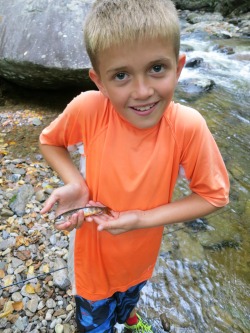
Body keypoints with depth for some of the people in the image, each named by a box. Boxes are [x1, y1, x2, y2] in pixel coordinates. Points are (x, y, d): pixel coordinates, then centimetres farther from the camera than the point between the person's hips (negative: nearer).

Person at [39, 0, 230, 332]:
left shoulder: (188, 126, -29)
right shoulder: (88, 109, -29)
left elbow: (213, 195, -18)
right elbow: (49, 141, -9)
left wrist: (144, 218, -26)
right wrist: (73, 182, -27)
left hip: (141, 252, 2)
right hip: (92, 251, -1)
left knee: (129, 297, 36)